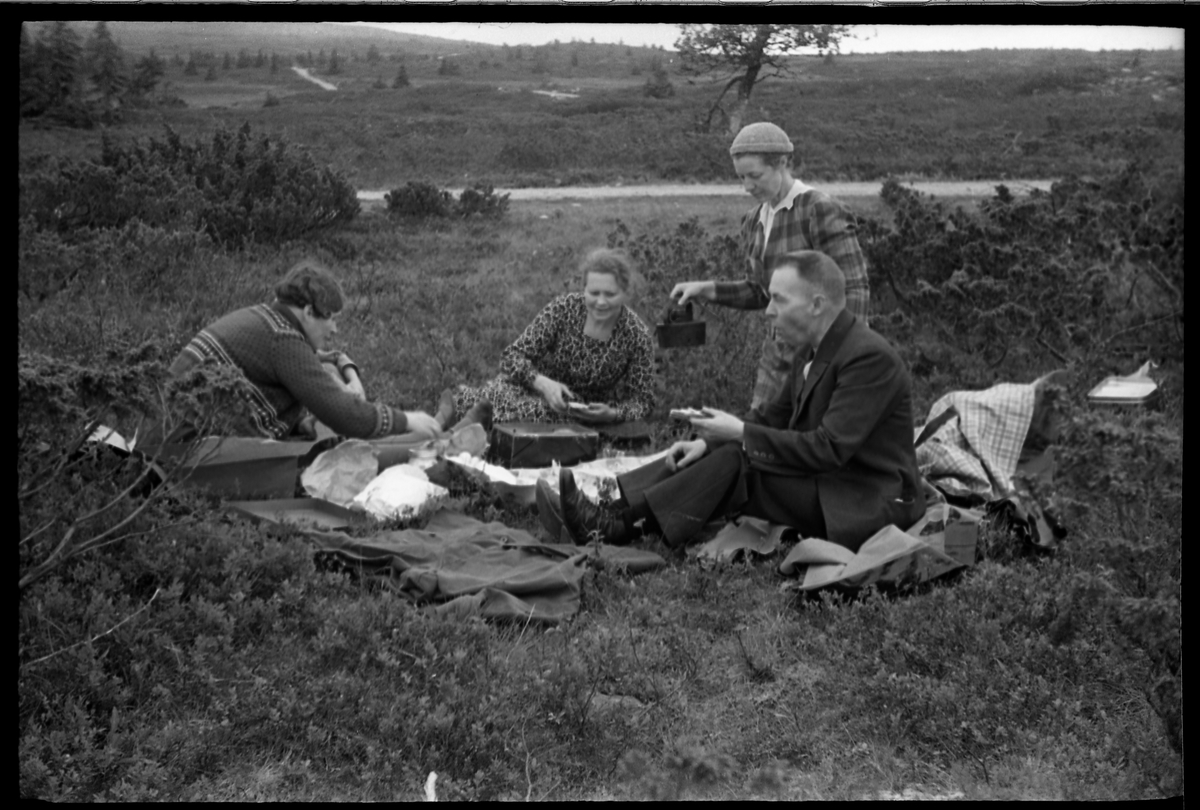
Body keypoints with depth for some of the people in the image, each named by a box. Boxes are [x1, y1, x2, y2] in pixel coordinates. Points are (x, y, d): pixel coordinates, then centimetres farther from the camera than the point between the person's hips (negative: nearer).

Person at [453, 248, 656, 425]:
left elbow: (642, 401, -7)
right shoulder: (563, 308, -16)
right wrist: (543, 383, -35)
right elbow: (512, 357, -15)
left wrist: (612, 414, -30)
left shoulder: (637, 335, -15)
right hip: (539, 390, 0)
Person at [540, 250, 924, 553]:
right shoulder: (818, 353, 10)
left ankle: (616, 527, -21)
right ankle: (613, 511, -17)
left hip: (869, 504, -9)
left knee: (738, 462, -22)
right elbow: (771, 417, 12)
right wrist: (708, 440, -5)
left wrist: (741, 434, -21)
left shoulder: (870, 357, -20)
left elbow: (829, 449, -26)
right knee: (729, 451, -7)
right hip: (823, 481, 9)